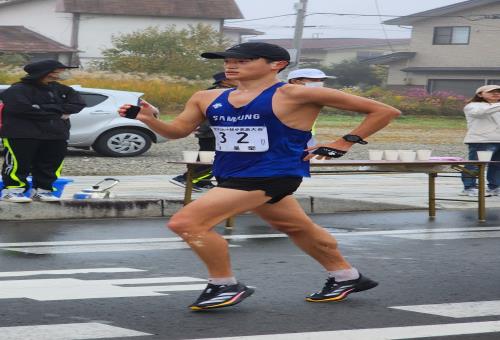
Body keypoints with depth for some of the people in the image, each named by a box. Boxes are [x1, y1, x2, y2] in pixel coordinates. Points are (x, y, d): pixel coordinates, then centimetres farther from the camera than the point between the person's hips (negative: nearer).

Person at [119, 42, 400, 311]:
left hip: (271, 176, -8)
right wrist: (149, 119, -7)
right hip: (232, 177, 8)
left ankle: (225, 286, -1)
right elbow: (178, 131, 11)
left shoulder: (294, 95, -13)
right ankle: (346, 277, 42)